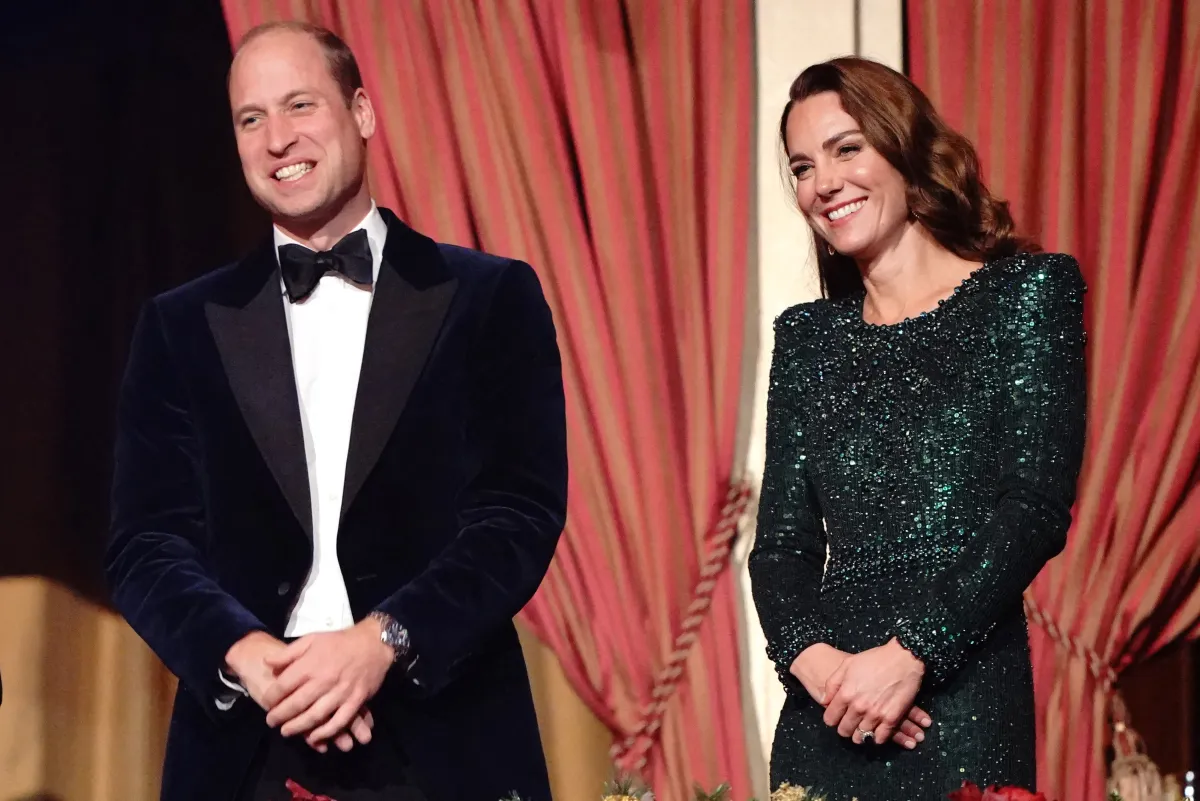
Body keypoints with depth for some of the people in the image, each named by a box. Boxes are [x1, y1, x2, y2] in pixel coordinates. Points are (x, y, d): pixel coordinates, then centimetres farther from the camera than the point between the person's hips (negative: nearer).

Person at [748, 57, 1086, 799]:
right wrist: (811, 655, -11)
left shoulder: (1026, 293, 1)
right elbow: (782, 539, 9)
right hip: (825, 715, 4)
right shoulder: (806, 336, 13)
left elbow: (1038, 507, -8)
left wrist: (912, 653, -16)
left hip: (964, 700, -4)